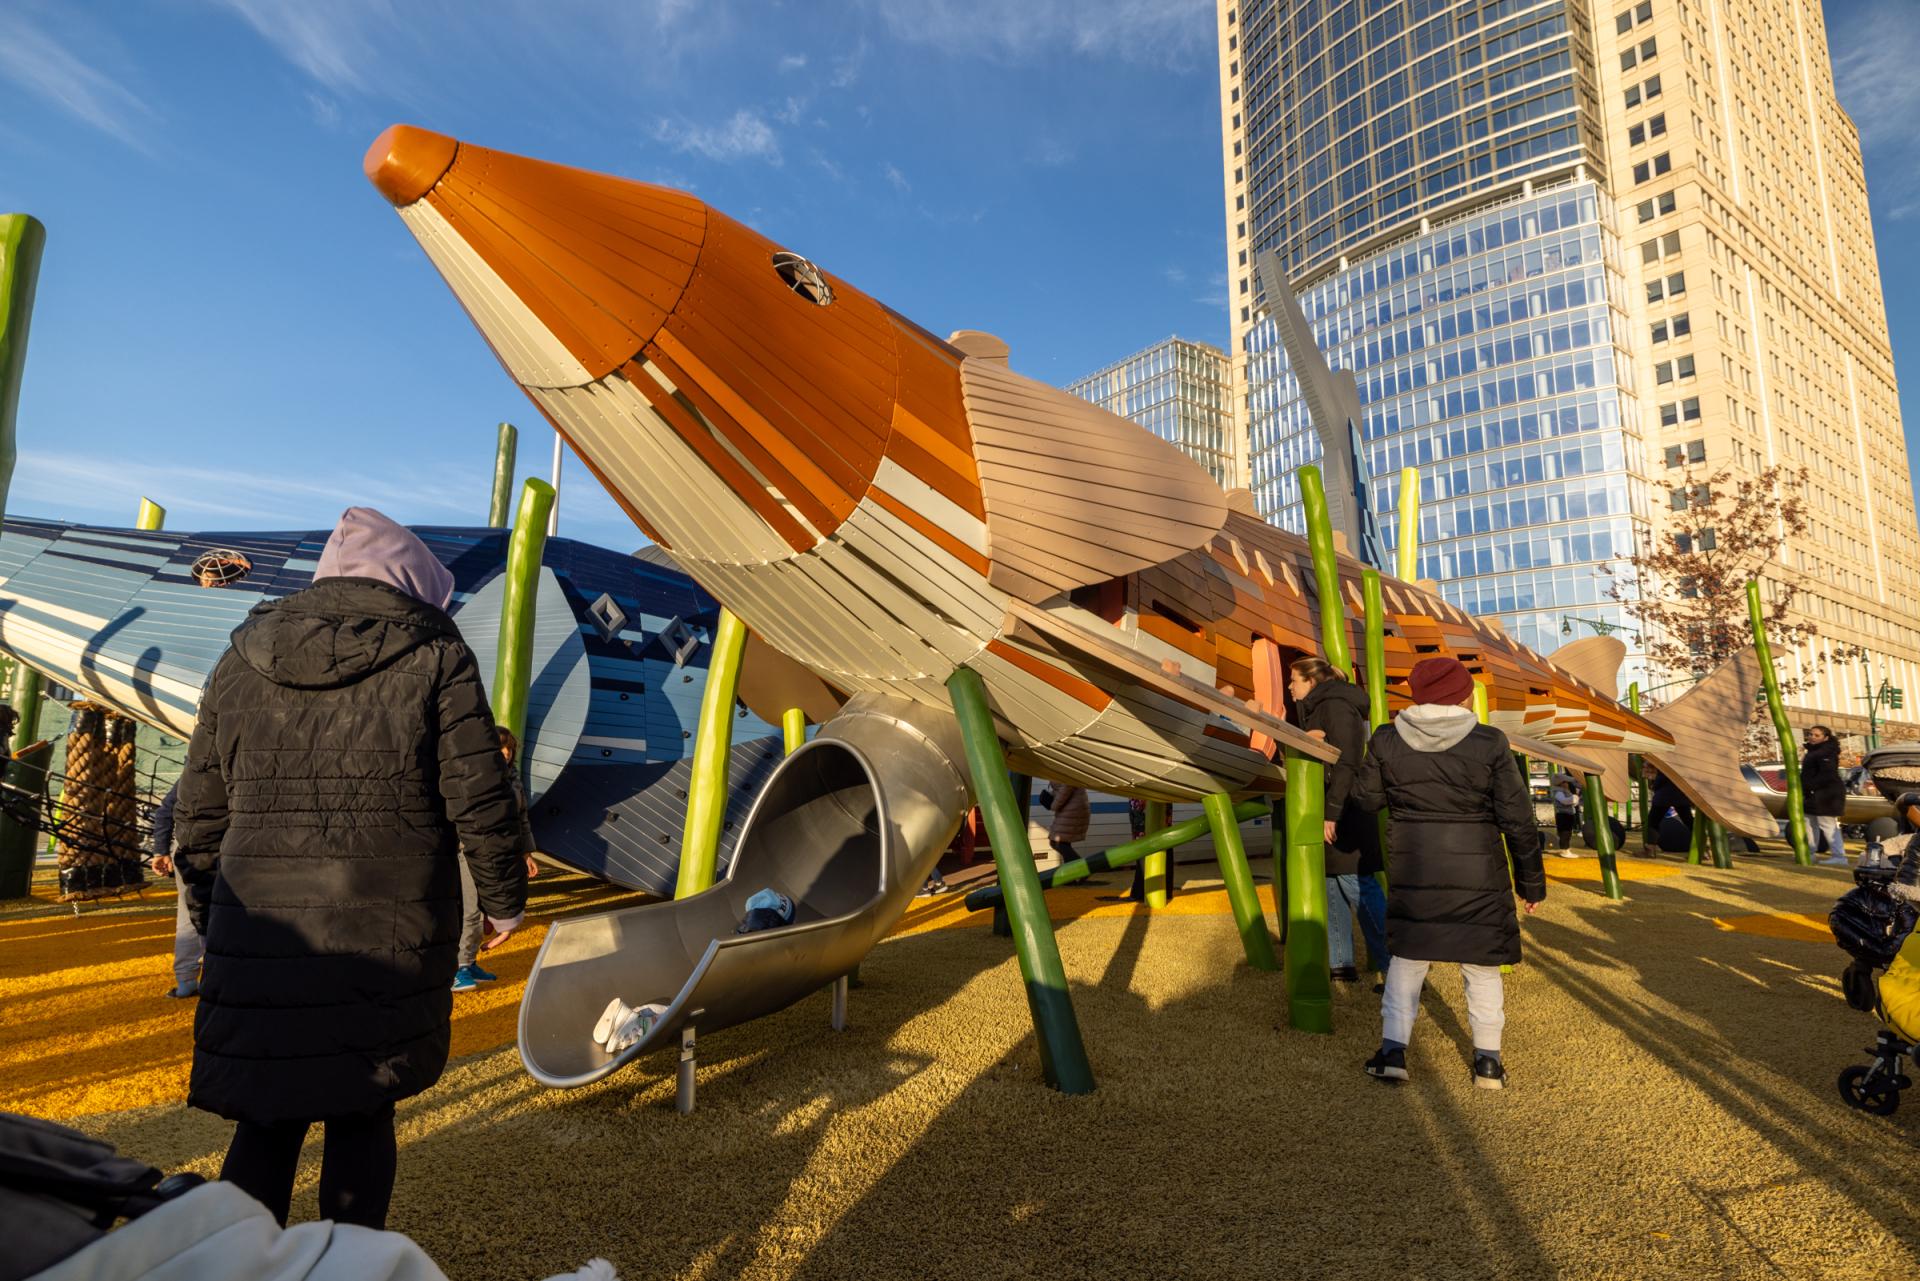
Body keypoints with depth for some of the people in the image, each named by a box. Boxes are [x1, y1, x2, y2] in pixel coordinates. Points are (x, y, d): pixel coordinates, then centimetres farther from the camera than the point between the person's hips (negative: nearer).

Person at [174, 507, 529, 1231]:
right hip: (389, 935, -3)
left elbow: (200, 814, 13)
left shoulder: (241, 663, 10)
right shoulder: (435, 659, -4)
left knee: (266, 1121, 16)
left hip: (260, 934, 4)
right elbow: (481, 801, -8)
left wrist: (211, 921, 24)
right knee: (362, 1116, 12)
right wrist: (504, 899, 5)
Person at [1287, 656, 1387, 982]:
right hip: (1327, 813, 10)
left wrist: (1332, 813, -23)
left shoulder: (1336, 706, -12)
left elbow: (1346, 763, -20)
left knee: (1357, 887, -7)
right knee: (1329, 887, 11)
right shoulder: (1315, 711, 17)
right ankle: (1341, 964, 18)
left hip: (1343, 815, -10)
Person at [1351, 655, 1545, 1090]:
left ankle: (1393, 1050, 11)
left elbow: (1366, 798, 4)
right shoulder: (1489, 744, -10)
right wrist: (1532, 881, 5)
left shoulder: (1387, 740, -5)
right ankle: (1488, 1060, 21)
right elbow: (1517, 818, -5)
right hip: (1477, 873, -1)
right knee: (1481, 966, 14)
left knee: (1407, 957, 14)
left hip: (1412, 870, 1)